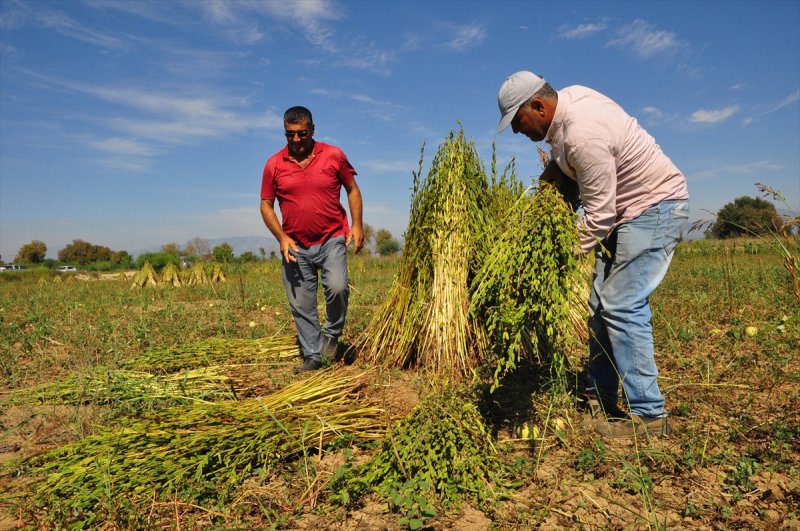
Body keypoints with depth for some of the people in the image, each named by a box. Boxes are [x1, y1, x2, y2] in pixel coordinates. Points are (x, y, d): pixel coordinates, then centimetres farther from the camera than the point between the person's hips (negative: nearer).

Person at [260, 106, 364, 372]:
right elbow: (266, 205, 6)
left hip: (332, 240, -1)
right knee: (301, 305, 6)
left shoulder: (333, 155, -2)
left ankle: (332, 334, 6)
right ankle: (312, 356, 23)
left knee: (337, 287, -23)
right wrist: (281, 237, -7)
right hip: (295, 246, 2)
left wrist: (357, 225, -3)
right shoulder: (274, 164, 0)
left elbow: (352, 190, 7)